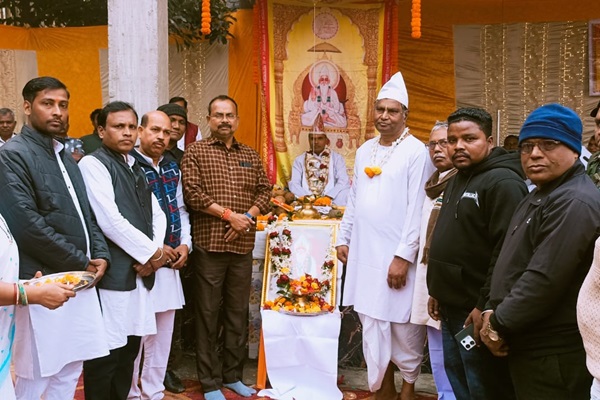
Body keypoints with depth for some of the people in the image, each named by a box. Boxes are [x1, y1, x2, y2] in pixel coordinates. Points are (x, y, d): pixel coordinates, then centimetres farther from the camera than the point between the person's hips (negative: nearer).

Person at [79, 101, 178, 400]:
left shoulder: (135, 167, 17)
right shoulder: (93, 164, -7)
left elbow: (156, 214, 15)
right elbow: (110, 221, -17)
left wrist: (152, 254, -3)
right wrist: (152, 252, -9)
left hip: (140, 270, 8)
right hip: (111, 274, -7)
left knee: (129, 347, 13)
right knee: (106, 353, -2)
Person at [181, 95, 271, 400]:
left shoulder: (250, 156, 13)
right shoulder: (195, 151, 0)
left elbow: (265, 190, 10)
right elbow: (192, 193, -11)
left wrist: (248, 216, -7)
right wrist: (229, 215, -14)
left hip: (243, 245, 4)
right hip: (209, 244, -4)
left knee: (238, 312, 11)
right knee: (208, 313, 3)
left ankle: (232, 375, 26)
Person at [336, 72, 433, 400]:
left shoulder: (417, 152, -9)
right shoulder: (364, 150, 11)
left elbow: (417, 208, -14)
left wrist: (404, 256, -17)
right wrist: (343, 238, 12)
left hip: (396, 255, -6)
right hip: (364, 252, 6)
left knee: (403, 326, 5)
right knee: (373, 323, 13)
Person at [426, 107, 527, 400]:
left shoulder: (503, 182, -16)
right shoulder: (457, 181, 15)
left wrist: (486, 305, -24)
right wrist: (437, 291, 20)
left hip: (478, 311, -9)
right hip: (452, 309, 9)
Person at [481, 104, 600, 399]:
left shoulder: (575, 203, -19)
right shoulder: (539, 196, 15)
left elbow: (545, 279, -25)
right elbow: (513, 264, 18)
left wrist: (499, 325, -14)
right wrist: (492, 311, 4)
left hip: (554, 355, -9)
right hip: (527, 348, 9)